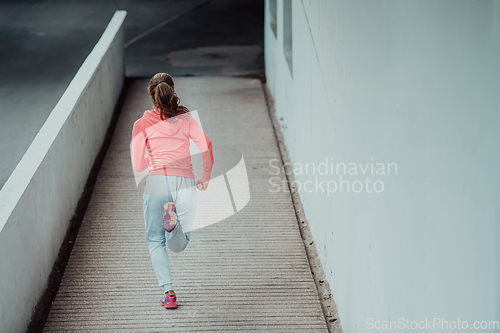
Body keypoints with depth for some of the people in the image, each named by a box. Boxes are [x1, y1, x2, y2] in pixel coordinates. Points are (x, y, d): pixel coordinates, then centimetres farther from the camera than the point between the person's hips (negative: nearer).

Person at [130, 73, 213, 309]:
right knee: (178, 245, 13)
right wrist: (206, 177, 11)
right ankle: (173, 221, -23)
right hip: (185, 183, 1)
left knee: (155, 241, 13)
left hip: (157, 181, -1)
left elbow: (138, 165, 7)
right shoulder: (186, 119, 12)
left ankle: (168, 292, -6)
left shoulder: (142, 124, 8)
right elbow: (206, 145, -1)